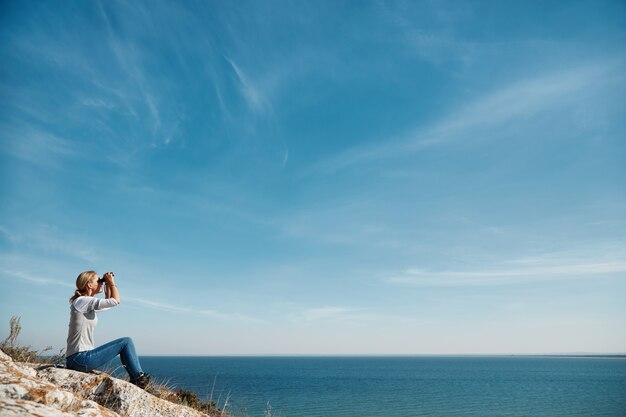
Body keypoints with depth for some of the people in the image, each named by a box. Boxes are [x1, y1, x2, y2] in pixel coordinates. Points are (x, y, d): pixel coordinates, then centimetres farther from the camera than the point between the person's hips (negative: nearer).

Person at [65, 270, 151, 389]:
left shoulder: (86, 304, 14)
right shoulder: (82, 301, -14)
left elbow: (108, 303, 31)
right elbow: (116, 301, -19)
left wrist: (108, 285, 18)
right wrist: (112, 283, -5)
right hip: (80, 359, -10)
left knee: (125, 343, 19)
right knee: (126, 342, -6)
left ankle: (134, 378, 22)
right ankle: (138, 377, 5)